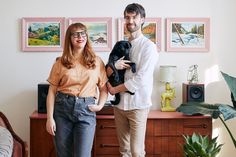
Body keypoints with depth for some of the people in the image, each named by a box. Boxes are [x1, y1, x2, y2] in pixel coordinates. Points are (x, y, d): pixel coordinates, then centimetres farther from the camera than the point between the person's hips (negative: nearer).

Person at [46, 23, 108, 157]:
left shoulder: (97, 62, 7)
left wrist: (100, 105, -5)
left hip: (86, 110, 0)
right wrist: (50, 118, -2)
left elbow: (104, 88, 11)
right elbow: (52, 91, 3)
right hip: (62, 107, 1)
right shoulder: (61, 63, 5)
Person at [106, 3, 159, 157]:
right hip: (119, 103, 6)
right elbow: (107, 73, 12)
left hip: (138, 105, -5)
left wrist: (114, 90, -7)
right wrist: (113, 66, -11)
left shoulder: (148, 46, -7)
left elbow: (140, 79, -15)